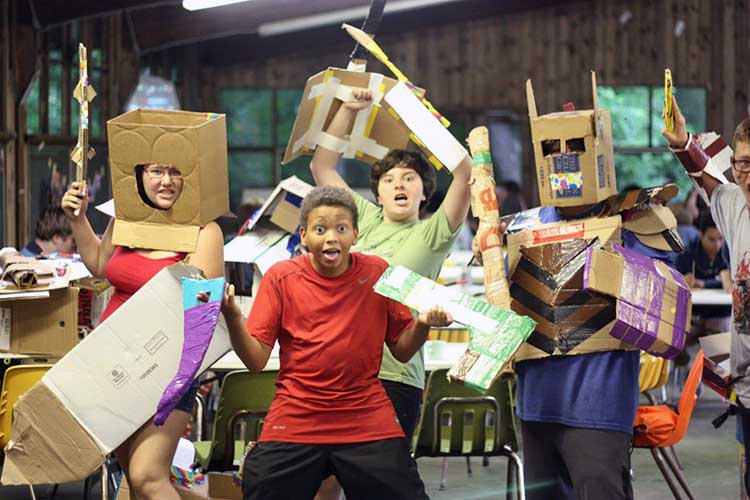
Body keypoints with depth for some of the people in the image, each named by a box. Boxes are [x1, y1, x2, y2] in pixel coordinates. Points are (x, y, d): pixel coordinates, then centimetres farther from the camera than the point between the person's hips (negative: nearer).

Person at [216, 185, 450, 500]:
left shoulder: (377, 274, 1)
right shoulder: (281, 277, -1)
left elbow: (402, 351, 6)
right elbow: (256, 360, -5)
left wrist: (423, 324, -14)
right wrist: (232, 316, -21)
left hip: (368, 423, 1)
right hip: (294, 424, 0)